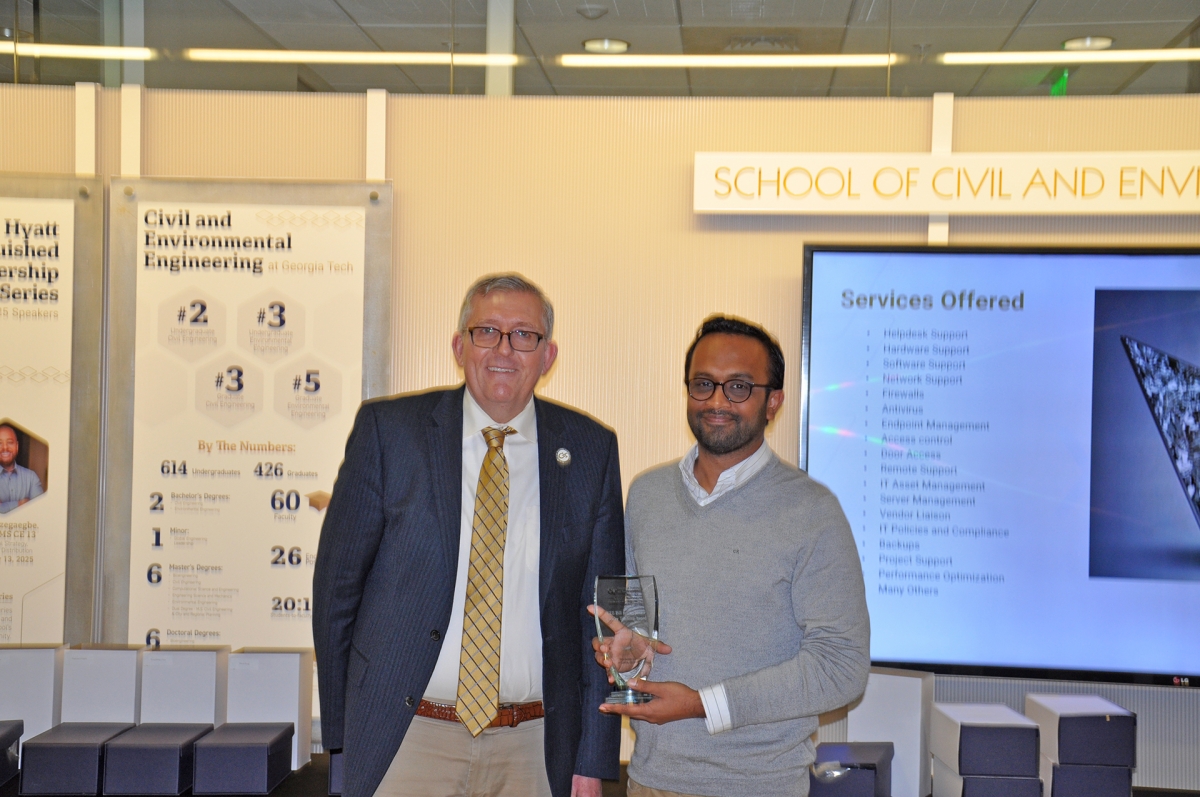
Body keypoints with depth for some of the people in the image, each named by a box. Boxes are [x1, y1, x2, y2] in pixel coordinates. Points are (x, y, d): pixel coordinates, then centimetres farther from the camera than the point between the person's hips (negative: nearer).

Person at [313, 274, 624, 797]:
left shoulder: (590, 450, 3)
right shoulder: (388, 430, -2)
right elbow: (338, 579, 2)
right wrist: (340, 731, 2)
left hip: (532, 750, 2)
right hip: (407, 738, -1)